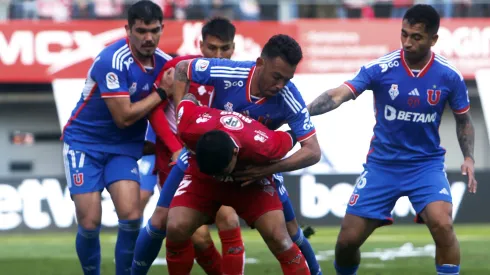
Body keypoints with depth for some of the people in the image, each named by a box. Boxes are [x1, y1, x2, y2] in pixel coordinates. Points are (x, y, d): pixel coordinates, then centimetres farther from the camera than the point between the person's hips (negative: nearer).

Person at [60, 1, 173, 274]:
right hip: (85, 142, -4)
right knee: (90, 224, -10)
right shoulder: (113, 61, -24)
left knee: (131, 217, -16)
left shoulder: (164, 62, -4)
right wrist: (161, 92, -17)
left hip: (124, 147, 4)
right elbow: (124, 117, -24)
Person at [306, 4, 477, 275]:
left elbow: (463, 120, 7)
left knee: (442, 224, -27)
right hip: (382, 164, 1)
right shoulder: (380, 69, -15)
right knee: (348, 239, 0)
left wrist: (468, 157, -8)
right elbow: (338, 95, -24)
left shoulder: (449, 76, -10)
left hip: (427, 164, -1)